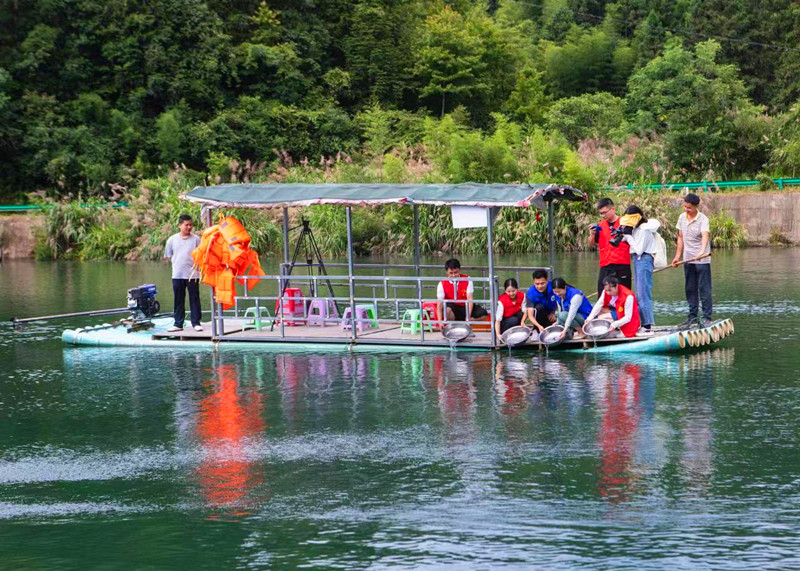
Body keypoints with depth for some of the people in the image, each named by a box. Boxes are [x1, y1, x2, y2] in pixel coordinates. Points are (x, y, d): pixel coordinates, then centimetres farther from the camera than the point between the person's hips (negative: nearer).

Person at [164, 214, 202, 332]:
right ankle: (178, 323, 13)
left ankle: (196, 323, 7)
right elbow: (168, 255, 13)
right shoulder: (172, 240, 7)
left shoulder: (196, 239, 2)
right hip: (177, 275, 2)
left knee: (194, 299, 1)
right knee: (178, 300, 7)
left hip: (192, 275, -2)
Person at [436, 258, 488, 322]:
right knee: (446, 309, -38)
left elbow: (469, 299, -16)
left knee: (483, 313, -23)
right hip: (452, 310, -2)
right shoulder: (442, 284, -12)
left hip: (465, 308, 2)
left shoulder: (467, 280, -9)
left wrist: (468, 317, -28)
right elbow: (439, 304, -18)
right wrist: (440, 321, -33)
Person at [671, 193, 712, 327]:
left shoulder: (703, 219, -15)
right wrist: (677, 256, 12)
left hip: (702, 260, -6)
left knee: (704, 289, -4)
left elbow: (705, 236, -30)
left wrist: (702, 252, -47)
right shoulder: (682, 217, 5)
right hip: (688, 260, 6)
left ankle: (707, 318, 0)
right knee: (690, 290, 11)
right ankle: (692, 316, 19)